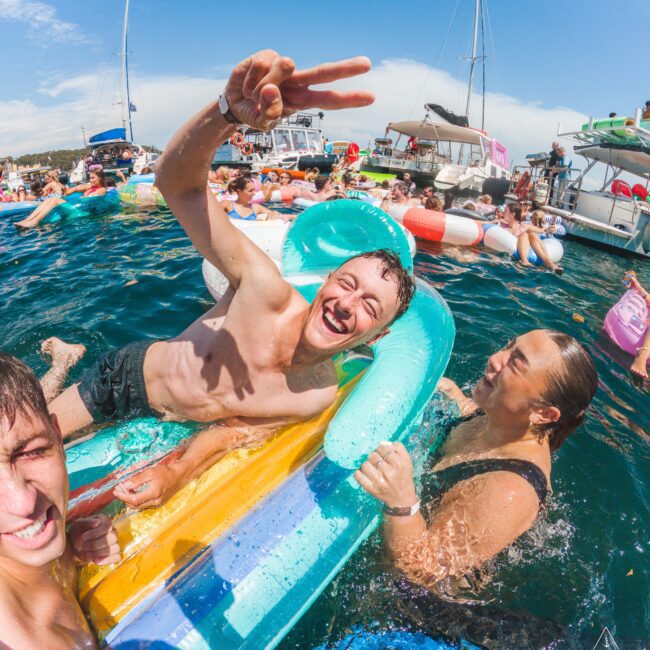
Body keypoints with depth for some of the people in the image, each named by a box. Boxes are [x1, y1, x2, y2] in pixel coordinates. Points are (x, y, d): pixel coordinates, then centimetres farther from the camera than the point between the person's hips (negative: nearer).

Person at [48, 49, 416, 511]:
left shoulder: (318, 398, -23)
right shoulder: (266, 290, -35)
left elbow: (236, 430, -11)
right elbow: (177, 182, -39)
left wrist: (177, 471, -28)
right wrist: (231, 109, -59)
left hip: (164, 426, 2)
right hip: (126, 372, -2)